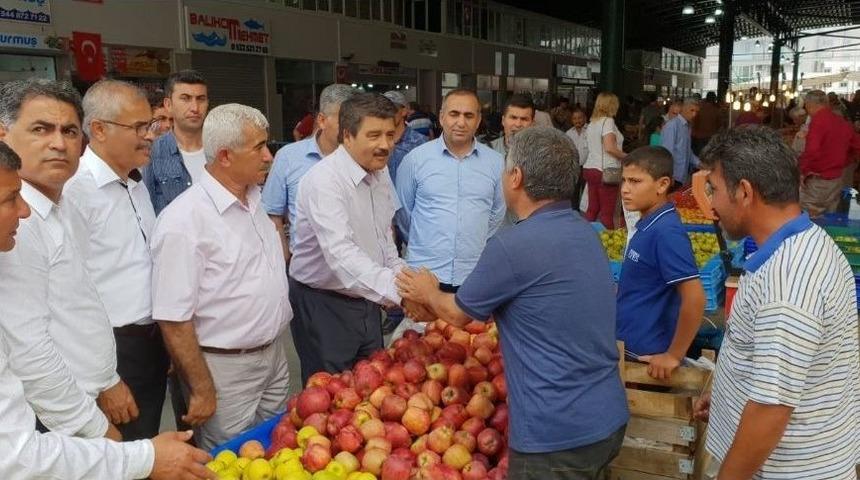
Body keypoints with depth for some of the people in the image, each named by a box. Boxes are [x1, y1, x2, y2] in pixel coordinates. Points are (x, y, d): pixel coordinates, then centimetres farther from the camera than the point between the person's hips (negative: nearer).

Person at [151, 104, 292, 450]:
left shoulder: (255, 201, 4)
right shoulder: (184, 220, -21)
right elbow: (173, 320, -20)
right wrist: (202, 391, -16)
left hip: (276, 355, 7)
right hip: (226, 368, -7)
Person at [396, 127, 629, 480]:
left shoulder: (513, 245, -22)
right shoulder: (584, 232, 5)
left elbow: (459, 314, -3)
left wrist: (428, 294, 17)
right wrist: (434, 303, 24)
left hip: (559, 436, -8)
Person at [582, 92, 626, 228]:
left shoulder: (592, 123, 15)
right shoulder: (608, 121, -9)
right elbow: (609, 148, -20)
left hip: (590, 169, 8)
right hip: (605, 171, -8)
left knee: (592, 209, 10)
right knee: (607, 212, -4)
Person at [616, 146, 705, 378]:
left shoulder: (666, 231, -22)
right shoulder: (646, 226, 5)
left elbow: (694, 298, -26)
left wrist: (674, 355, -20)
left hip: (646, 357, -8)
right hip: (629, 349, 8)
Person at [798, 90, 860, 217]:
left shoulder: (818, 121, -17)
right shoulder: (843, 122, 8)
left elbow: (811, 151, -29)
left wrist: (803, 171, -16)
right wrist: (842, 163, 19)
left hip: (818, 179, -8)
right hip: (837, 178, 8)